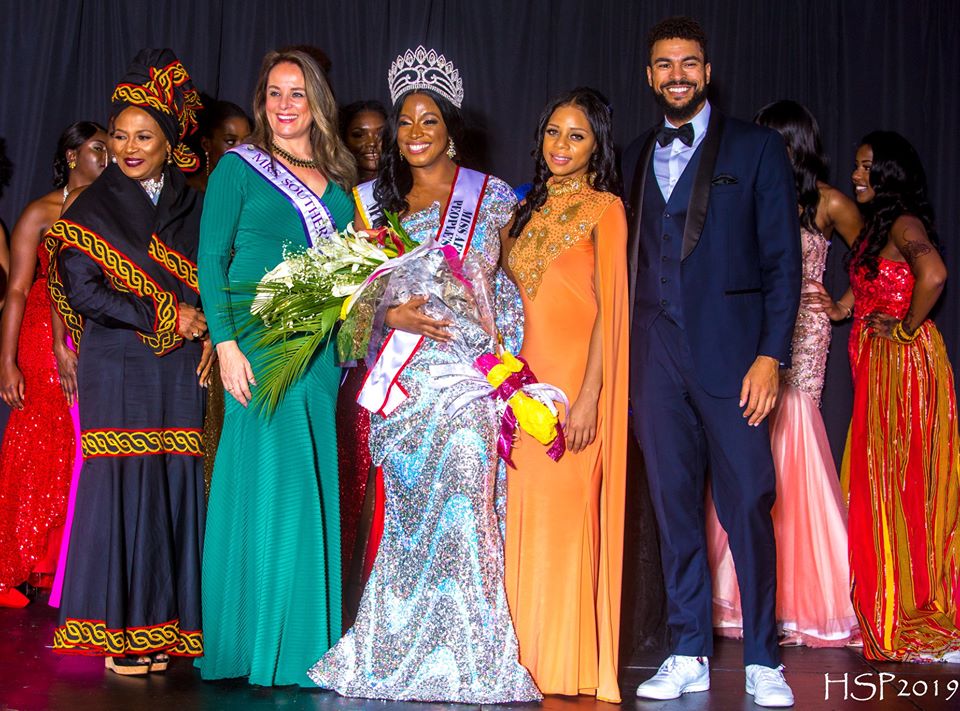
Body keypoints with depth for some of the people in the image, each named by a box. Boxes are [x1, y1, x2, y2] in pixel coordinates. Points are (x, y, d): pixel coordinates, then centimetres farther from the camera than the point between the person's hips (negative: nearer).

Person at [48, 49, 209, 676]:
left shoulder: (192, 207, 14)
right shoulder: (93, 207, 4)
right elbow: (84, 290, -6)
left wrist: (206, 329, -5)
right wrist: (164, 316, -9)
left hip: (180, 366, 3)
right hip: (117, 366, -3)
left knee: (174, 482, 0)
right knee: (120, 478, -6)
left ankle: (160, 626, 7)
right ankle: (118, 630, 2)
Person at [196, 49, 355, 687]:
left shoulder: (337, 180, 17)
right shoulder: (239, 168, 3)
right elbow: (212, 259, -2)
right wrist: (226, 344, -12)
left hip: (323, 348, 5)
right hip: (260, 344, -4)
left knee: (315, 485, 4)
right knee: (267, 478, -7)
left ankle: (308, 644, 11)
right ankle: (259, 645, 1)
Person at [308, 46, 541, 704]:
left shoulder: (494, 198, 9)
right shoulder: (375, 199, 14)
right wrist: (392, 314, -7)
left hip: (470, 371, -1)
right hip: (402, 374, 2)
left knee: (461, 505, -11)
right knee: (408, 510, -1)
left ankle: (468, 655, -2)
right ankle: (403, 656, 8)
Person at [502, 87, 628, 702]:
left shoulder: (604, 208, 1)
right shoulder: (533, 209, 19)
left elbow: (609, 307, -7)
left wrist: (589, 395, -16)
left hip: (575, 378, -6)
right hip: (527, 377, 6)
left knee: (566, 511, -6)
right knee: (527, 512, 3)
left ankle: (571, 662, 2)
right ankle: (530, 657, 10)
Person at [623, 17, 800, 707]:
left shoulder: (757, 148, 3)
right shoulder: (636, 158, 15)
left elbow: (782, 259, -1)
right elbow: (631, 259, 13)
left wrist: (771, 355, -10)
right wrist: (625, 355, 5)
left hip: (729, 351, -4)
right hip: (655, 358, 4)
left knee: (748, 505, -3)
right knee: (675, 504, 7)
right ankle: (690, 655, 16)